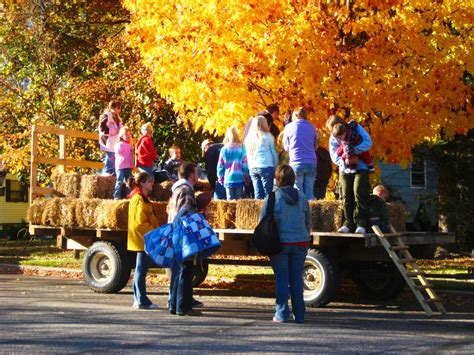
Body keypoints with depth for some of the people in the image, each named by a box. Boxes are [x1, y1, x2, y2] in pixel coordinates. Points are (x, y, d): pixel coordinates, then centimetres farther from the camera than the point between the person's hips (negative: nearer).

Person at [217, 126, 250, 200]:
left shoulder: (224, 150, -1)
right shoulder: (241, 149, -4)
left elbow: (220, 166, 4)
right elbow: (245, 165, -2)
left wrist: (220, 178, 16)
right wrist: (247, 177, 9)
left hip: (228, 179, 1)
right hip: (239, 178, -1)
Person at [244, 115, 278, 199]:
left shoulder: (248, 138, 9)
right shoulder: (267, 136, -3)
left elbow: (248, 155, 13)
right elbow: (274, 153, 1)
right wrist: (276, 167, 9)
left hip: (253, 168, 5)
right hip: (266, 167, -4)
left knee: (258, 195, 6)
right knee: (267, 193, -3)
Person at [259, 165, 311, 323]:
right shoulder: (302, 197, 4)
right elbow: (308, 222, 12)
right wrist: (305, 240, 23)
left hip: (280, 243, -3)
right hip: (300, 243, 3)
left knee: (281, 278, 3)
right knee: (297, 278, 8)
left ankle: (281, 313, 2)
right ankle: (299, 314, 10)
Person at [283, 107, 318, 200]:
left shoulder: (289, 127, 2)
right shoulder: (312, 127, 10)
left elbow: (286, 147, 11)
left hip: (296, 163, -3)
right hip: (311, 163, 3)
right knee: (309, 193, 6)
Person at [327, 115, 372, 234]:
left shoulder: (356, 129, -8)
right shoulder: (333, 138, 1)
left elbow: (368, 142, -17)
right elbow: (334, 157, -3)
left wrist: (353, 149, -26)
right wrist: (345, 161, -22)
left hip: (360, 167, -3)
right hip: (345, 169, 3)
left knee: (359, 192, -15)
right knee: (346, 195, -4)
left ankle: (361, 223, -12)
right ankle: (348, 222, 3)